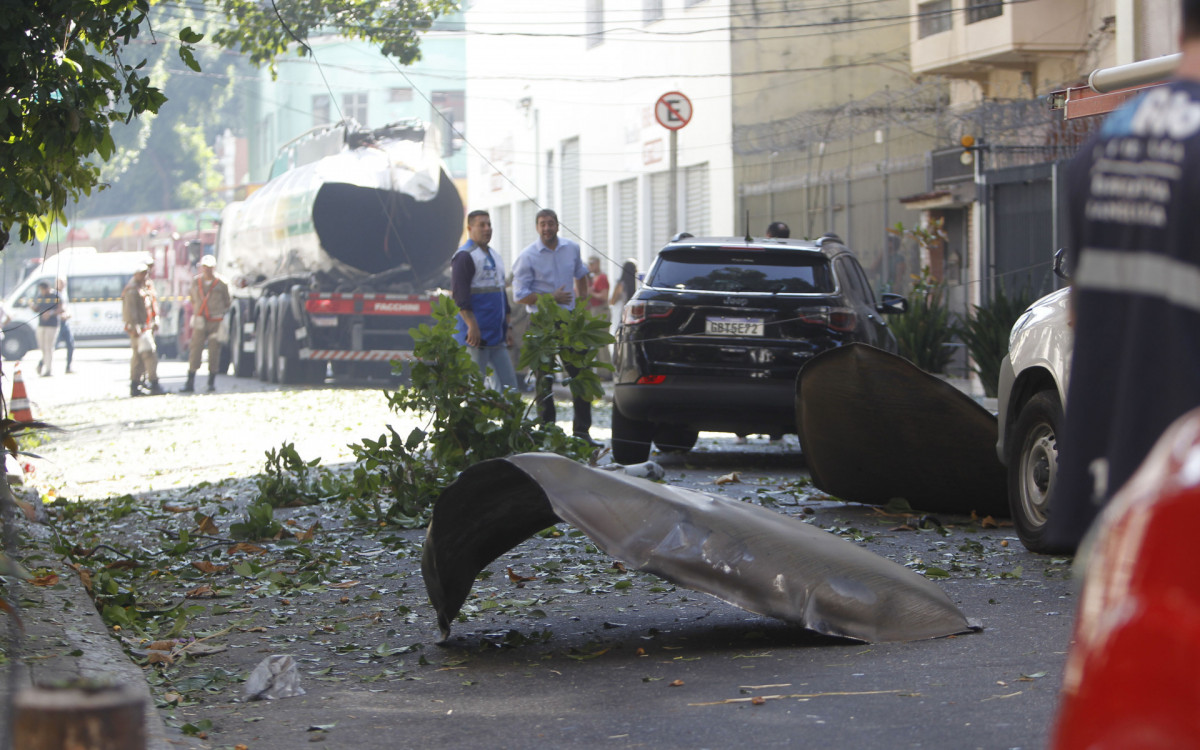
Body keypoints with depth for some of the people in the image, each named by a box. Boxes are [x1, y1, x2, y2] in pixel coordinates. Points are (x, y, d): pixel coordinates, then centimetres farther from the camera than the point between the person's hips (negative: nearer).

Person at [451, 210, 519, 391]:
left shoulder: (495, 256, 19)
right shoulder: (464, 256, -9)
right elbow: (459, 296, -16)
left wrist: (507, 327, 20)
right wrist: (472, 326, -23)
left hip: (497, 336, 9)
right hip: (475, 334, -9)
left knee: (509, 381, 4)